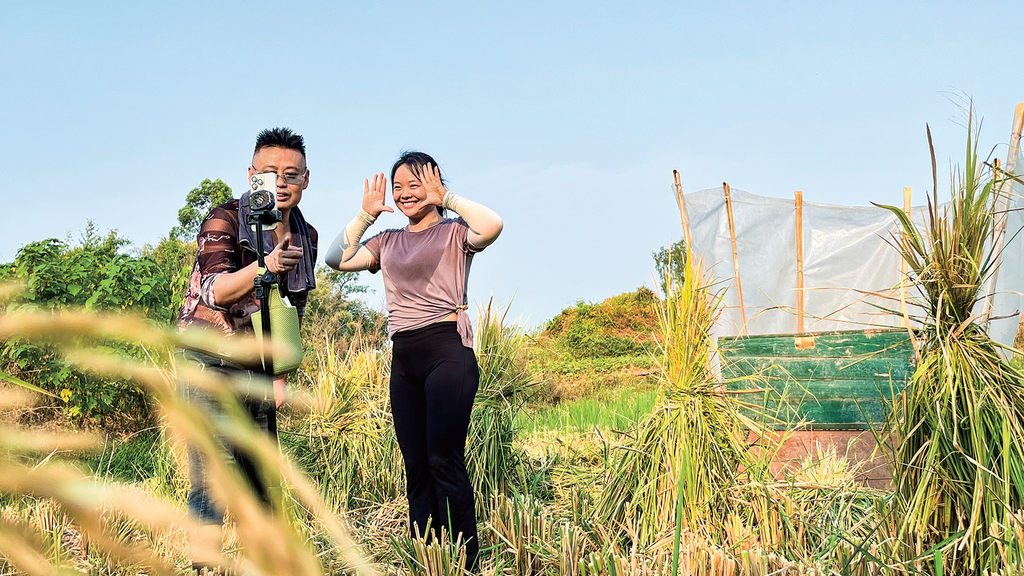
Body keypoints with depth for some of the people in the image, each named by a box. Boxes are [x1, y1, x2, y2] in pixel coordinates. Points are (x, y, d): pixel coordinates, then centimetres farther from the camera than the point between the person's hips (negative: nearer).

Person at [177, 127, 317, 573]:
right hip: (211, 362, -6)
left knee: (260, 477, 8)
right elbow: (215, 291, -23)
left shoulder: (306, 237, 8)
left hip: (259, 367, 6)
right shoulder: (225, 219, -10)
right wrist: (263, 267, -40)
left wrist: (280, 373, 13)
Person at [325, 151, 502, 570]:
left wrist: (446, 199, -8)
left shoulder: (454, 233, 3)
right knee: (416, 466, 6)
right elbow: (337, 259, 8)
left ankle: (465, 563, -7)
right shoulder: (388, 241, 19)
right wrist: (366, 214, 6)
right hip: (403, 359, 6)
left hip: (447, 351, -6)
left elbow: (492, 226, -19)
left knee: (444, 460, -12)